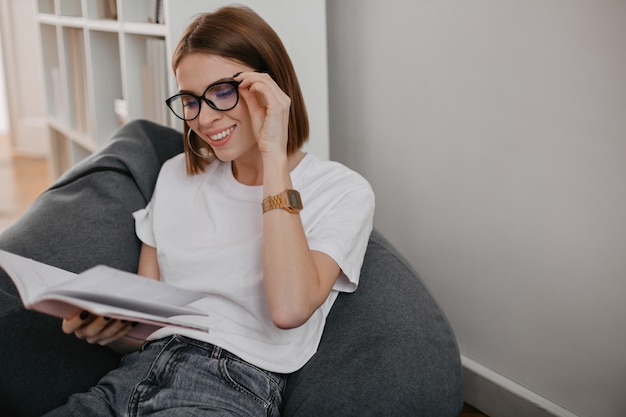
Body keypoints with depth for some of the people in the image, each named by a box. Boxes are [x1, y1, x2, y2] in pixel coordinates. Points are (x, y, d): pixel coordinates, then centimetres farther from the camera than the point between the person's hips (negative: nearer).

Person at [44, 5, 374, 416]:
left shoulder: (341, 192, 0)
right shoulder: (177, 175, 17)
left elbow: (289, 310, -19)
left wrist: (275, 156, -14)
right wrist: (106, 327, -6)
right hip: (136, 371, 5)